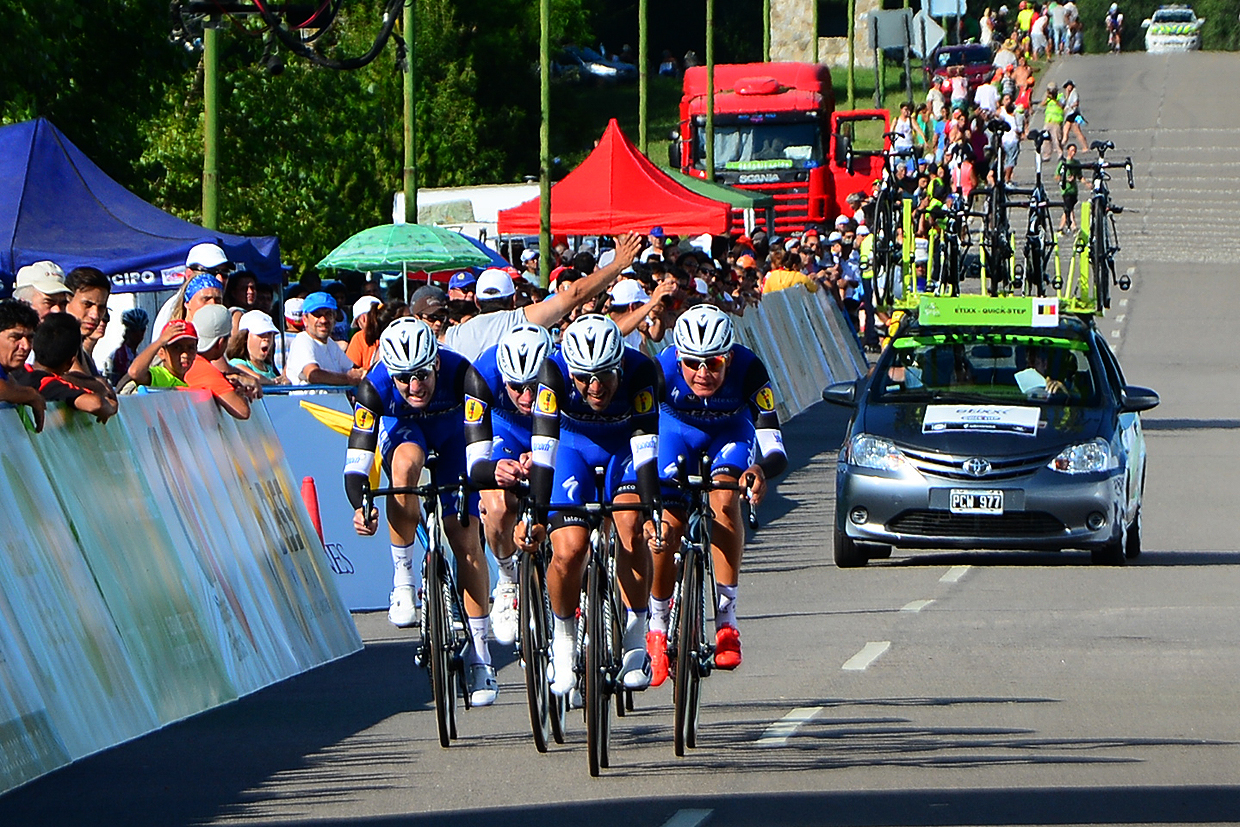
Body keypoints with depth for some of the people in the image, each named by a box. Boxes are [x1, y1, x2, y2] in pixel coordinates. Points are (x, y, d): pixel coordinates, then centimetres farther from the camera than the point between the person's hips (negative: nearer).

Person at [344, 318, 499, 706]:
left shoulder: (460, 374, -36)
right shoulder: (375, 387, -34)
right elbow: (356, 460, -35)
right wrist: (360, 506, -52)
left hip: (454, 433, 0)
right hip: (403, 429, 0)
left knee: (466, 537, -9)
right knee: (406, 463, -36)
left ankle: (479, 656, -1)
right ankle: (403, 581, -21)